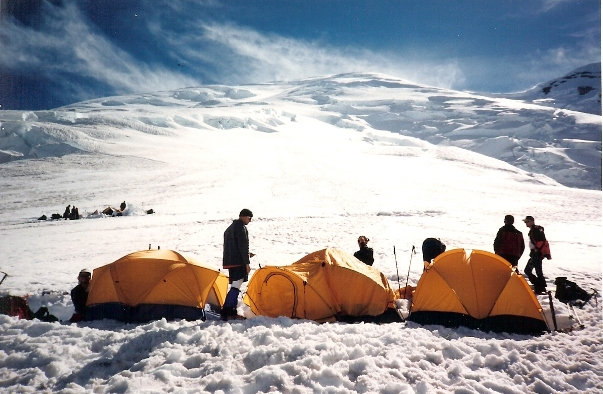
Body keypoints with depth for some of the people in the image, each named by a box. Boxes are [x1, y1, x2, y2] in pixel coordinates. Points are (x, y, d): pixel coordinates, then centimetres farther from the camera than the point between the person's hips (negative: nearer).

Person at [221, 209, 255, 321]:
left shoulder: (229, 228, 21)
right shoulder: (241, 227, -10)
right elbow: (243, 246, -16)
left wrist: (246, 255, 26)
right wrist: (247, 263, -14)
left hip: (229, 261, 10)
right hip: (238, 262, -10)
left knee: (235, 286, 14)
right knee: (236, 287, -11)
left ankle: (232, 311, 15)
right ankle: (225, 311, -17)